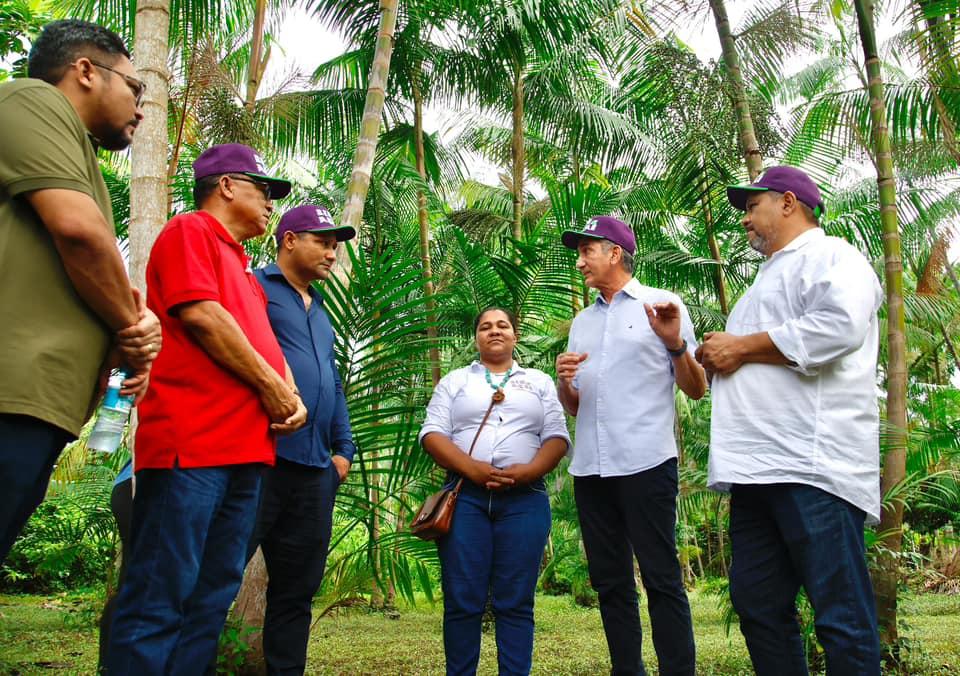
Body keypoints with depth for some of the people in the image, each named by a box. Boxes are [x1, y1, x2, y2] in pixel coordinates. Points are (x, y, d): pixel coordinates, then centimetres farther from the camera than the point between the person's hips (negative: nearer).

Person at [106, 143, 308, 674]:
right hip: (192, 443, -9)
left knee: (211, 601, 9)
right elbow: (202, 316, -12)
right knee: (160, 600, -8)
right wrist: (271, 387, -6)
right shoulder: (190, 231, 2)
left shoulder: (238, 265, 27)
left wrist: (291, 394, 3)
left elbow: (264, 342, 23)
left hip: (244, 450, 9)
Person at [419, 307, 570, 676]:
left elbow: (557, 436, 7)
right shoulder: (455, 381, 15)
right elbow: (432, 433, 3)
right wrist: (472, 468, -13)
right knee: (462, 601, -1)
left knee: (515, 602, 0)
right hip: (466, 497, 0)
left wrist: (528, 471, -12)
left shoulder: (540, 382, 17)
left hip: (524, 499, 0)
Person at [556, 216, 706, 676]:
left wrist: (675, 344, -17)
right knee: (610, 583, 9)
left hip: (645, 464, -6)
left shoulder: (662, 305, 3)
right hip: (590, 468, 6)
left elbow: (697, 389, 0)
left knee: (661, 580, -4)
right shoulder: (581, 322, 19)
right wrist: (563, 382, -3)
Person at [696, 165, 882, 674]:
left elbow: (840, 327, -20)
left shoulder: (829, 256, 2)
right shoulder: (768, 277, 30)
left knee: (841, 617, -5)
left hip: (813, 467, -9)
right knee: (758, 611, 10)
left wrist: (741, 347, -10)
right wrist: (715, 355, 11)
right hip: (759, 471, 10)